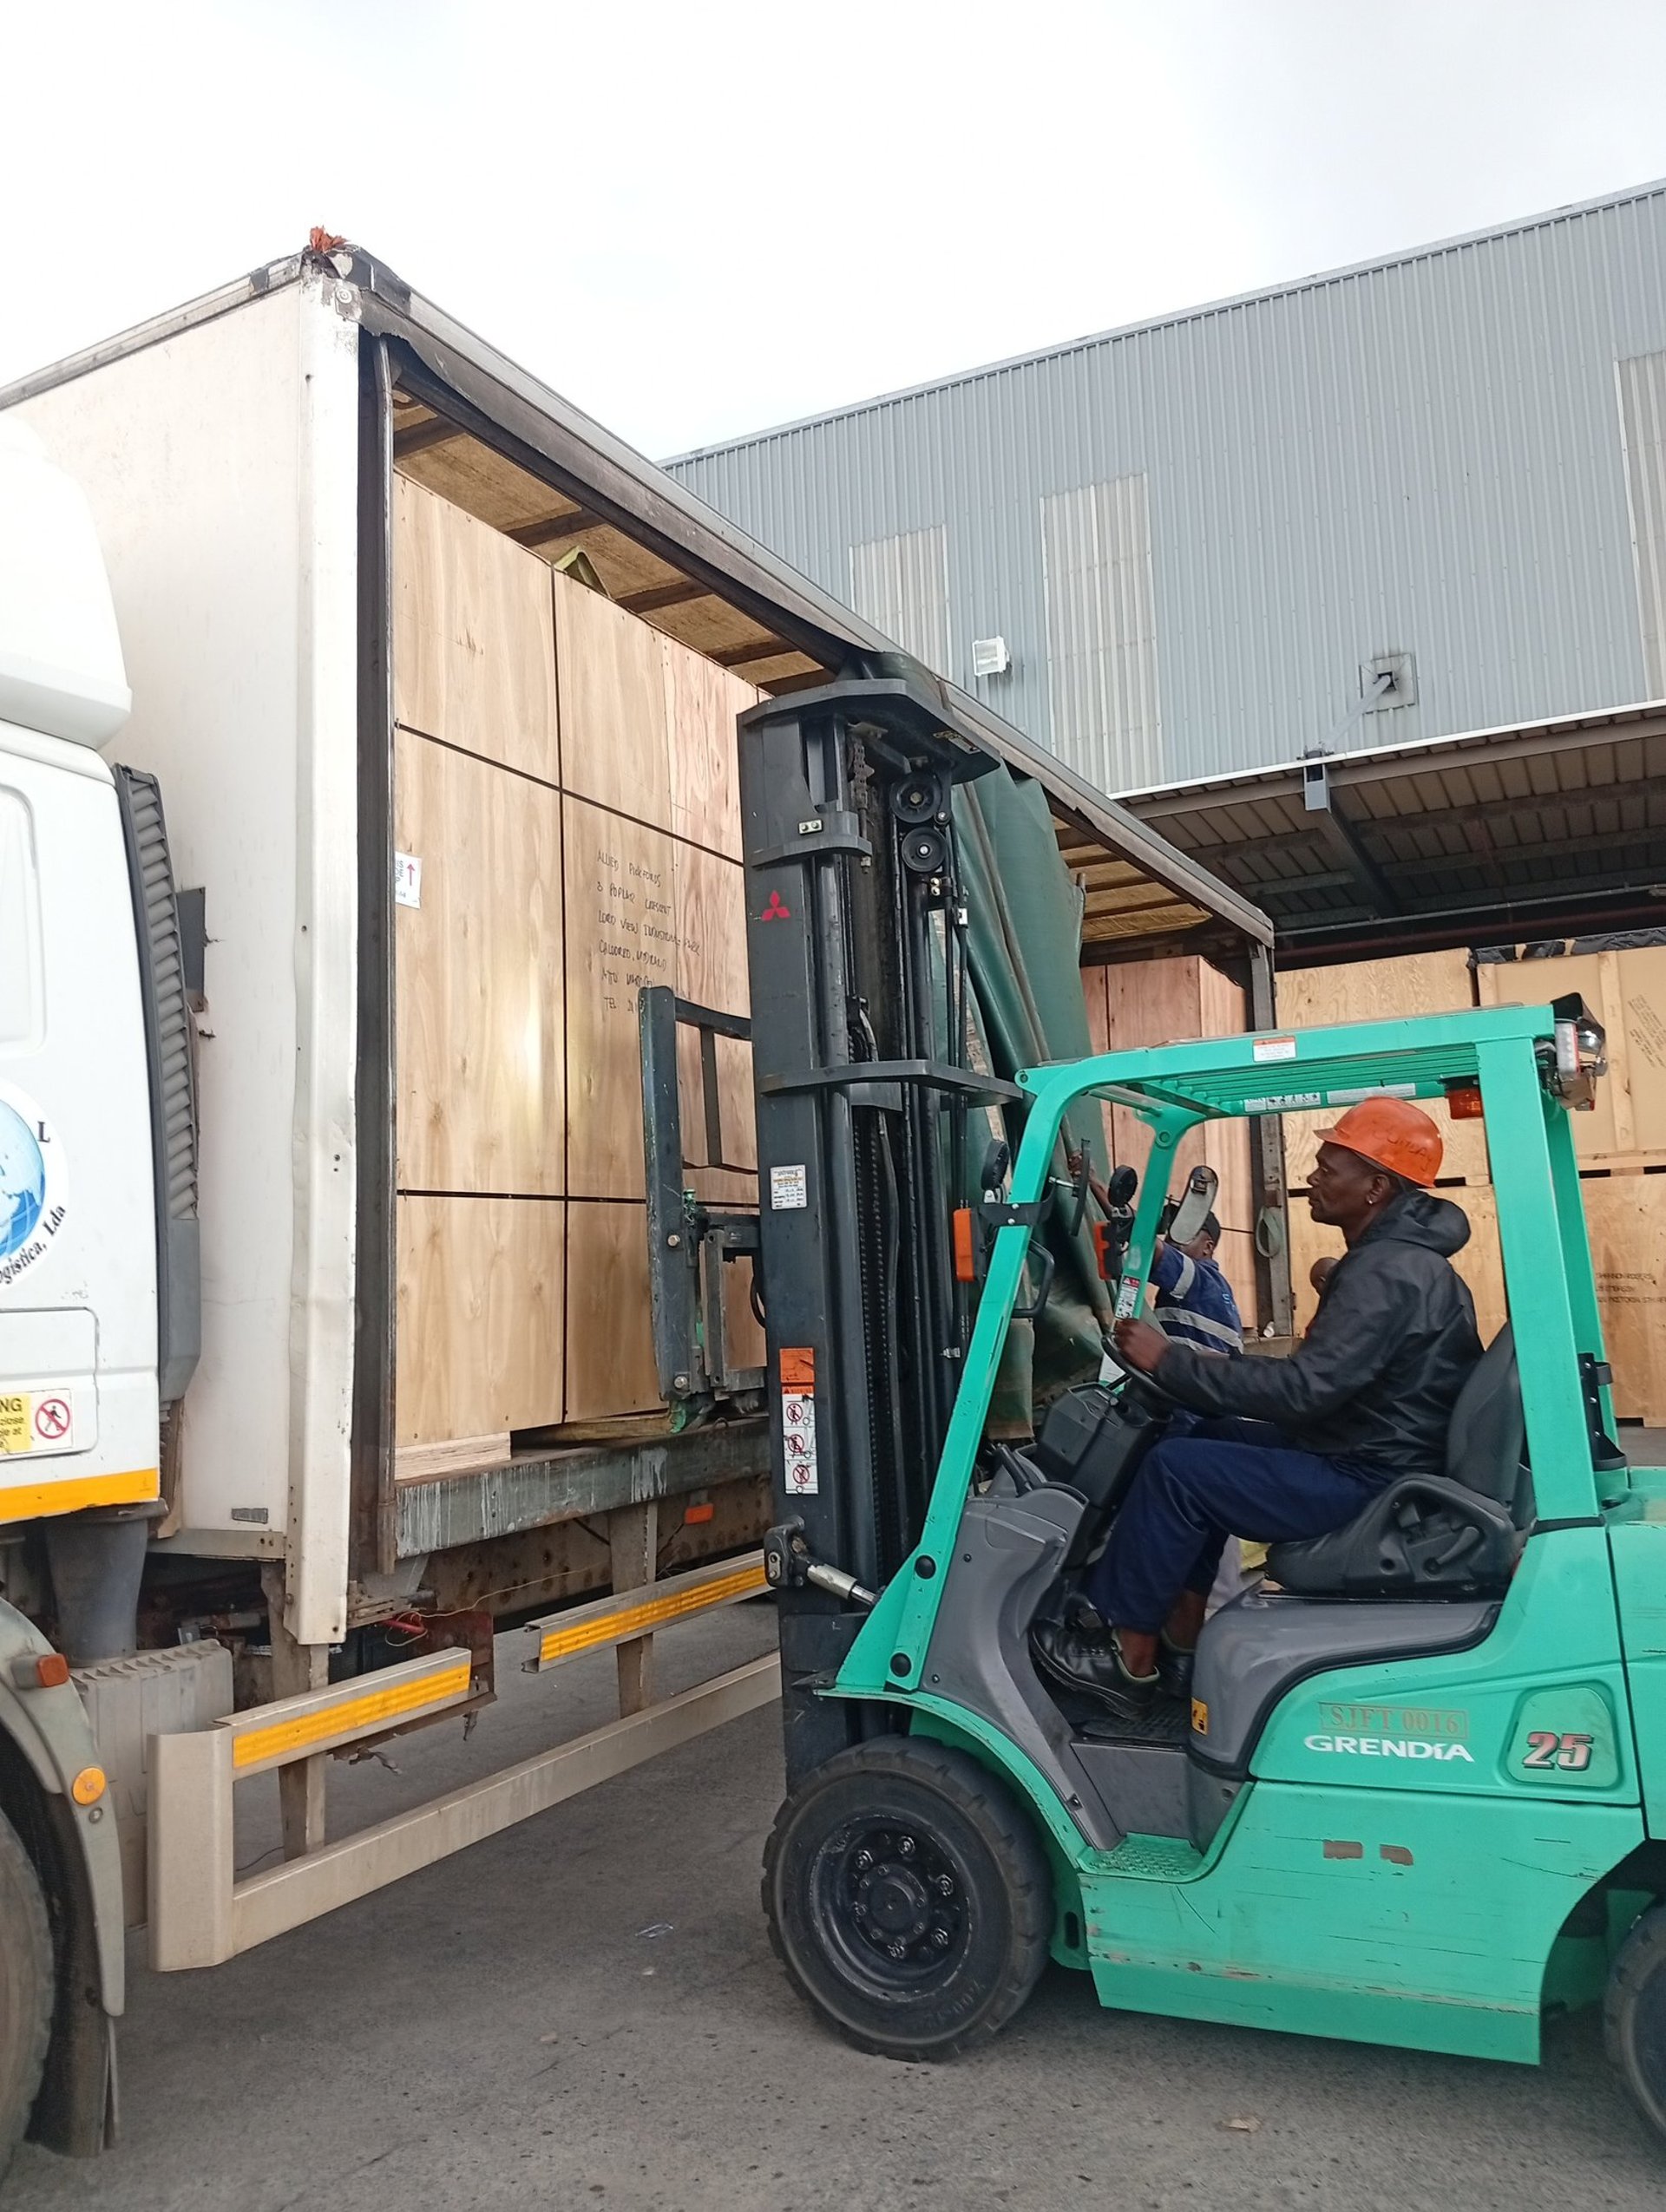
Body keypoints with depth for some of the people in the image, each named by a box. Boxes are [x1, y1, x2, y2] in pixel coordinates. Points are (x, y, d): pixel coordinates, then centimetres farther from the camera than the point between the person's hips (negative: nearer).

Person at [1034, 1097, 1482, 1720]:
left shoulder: (1389, 1273, -22)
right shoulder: (1401, 1254, 11)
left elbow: (1302, 1389, -28)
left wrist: (1169, 1361, -21)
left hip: (1366, 1482, -11)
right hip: (1369, 1454, 11)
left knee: (1174, 1467, -13)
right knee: (1209, 1437, 13)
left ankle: (1129, 1662, 0)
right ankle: (1181, 1642, 11)